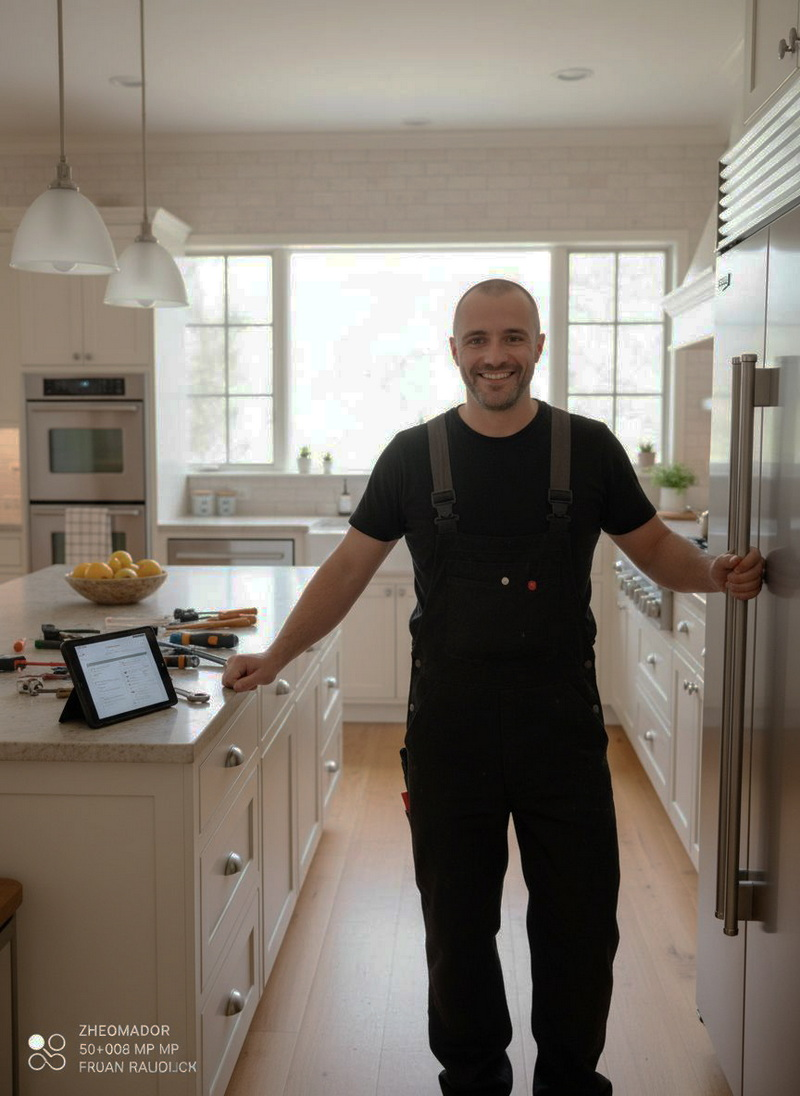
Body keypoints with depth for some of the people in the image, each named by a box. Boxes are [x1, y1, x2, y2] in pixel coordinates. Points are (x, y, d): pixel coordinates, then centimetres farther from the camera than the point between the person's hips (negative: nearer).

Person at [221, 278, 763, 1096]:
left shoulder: (587, 448, 1)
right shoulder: (414, 455, 1)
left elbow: (654, 547, 8)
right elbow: (349, 568, 5)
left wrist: (716, 572, -12)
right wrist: (277, 656, -1)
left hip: (563, 728, 0)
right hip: (450, 730, 0)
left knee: (580, 923, 11)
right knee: (457, 925, 14)